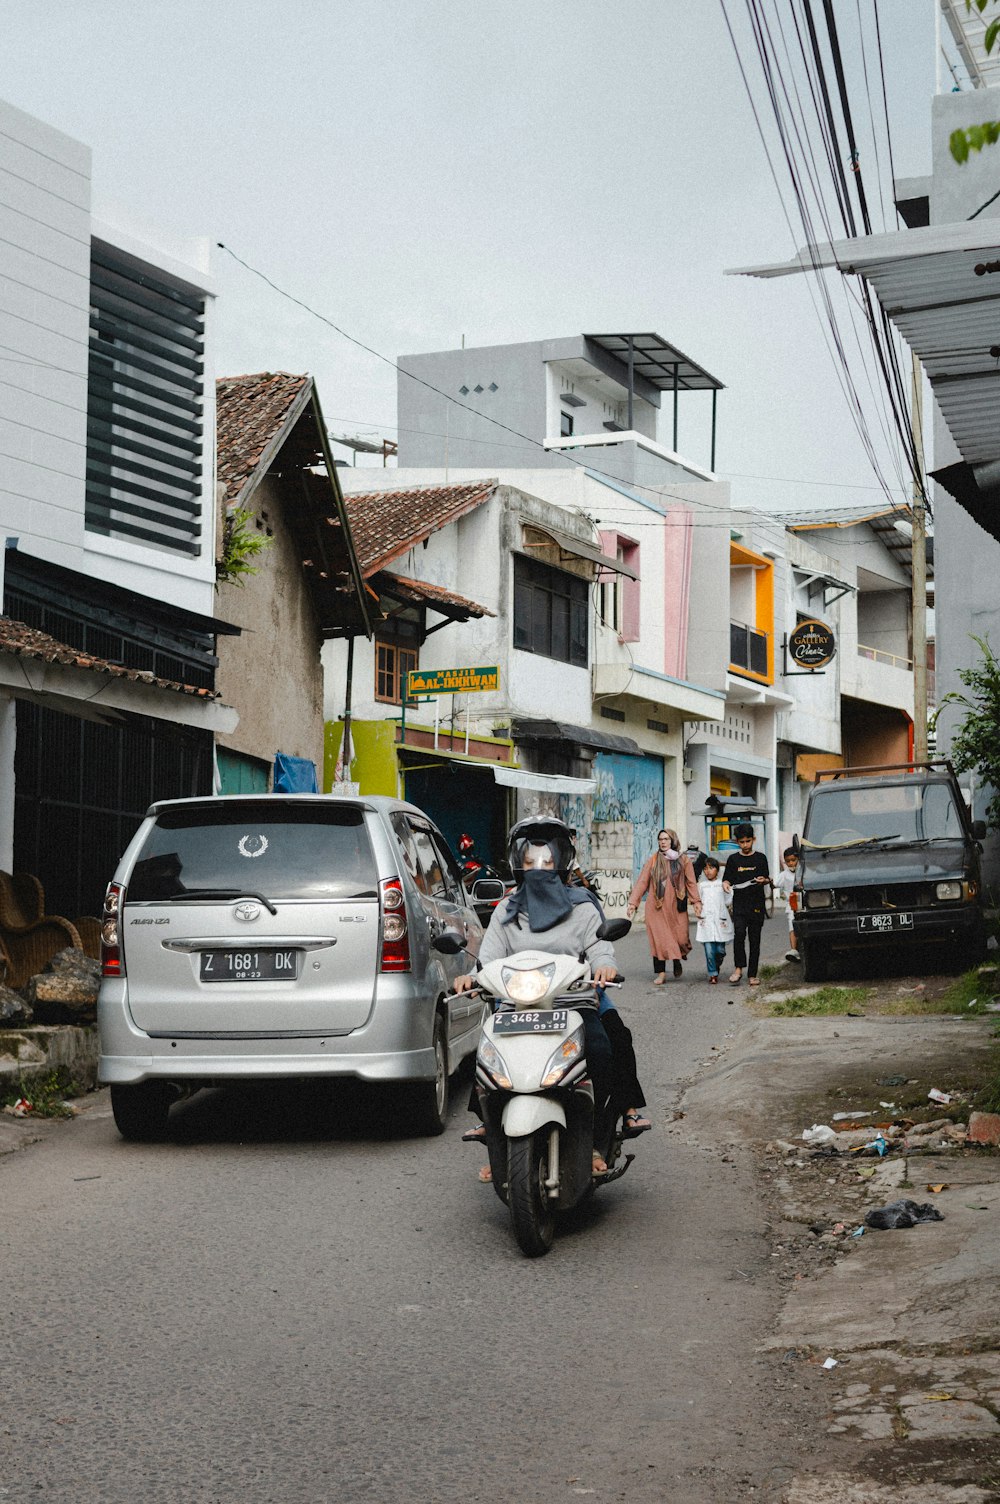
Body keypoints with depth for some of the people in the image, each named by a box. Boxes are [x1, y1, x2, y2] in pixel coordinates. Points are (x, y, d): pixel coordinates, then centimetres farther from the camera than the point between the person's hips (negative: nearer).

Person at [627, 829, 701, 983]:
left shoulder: (683, 860, 6)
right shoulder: (653, 860, 5)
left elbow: (691, 882, 5)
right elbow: (642, 881, 3)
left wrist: (695, 901, -6)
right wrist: (633, 902, -3)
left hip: (676, 906, 0)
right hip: (656, 906, 0)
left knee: (680, 938, -2)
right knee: (658, 939, -4)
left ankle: (677, 960, 29)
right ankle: (660, 972, 3)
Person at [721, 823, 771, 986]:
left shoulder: (760, 858, 7)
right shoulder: (733, 859, 8)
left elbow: (767, 879, 8)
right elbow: (727, 879, 9)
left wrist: (764, 880, -15)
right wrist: (726, 885, -14)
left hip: (756, 904, 0)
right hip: (739, 904, 0)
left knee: (754, 939, 2)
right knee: (739, 933, -21)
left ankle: (752, 975, 7)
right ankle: (738, 968, -12)